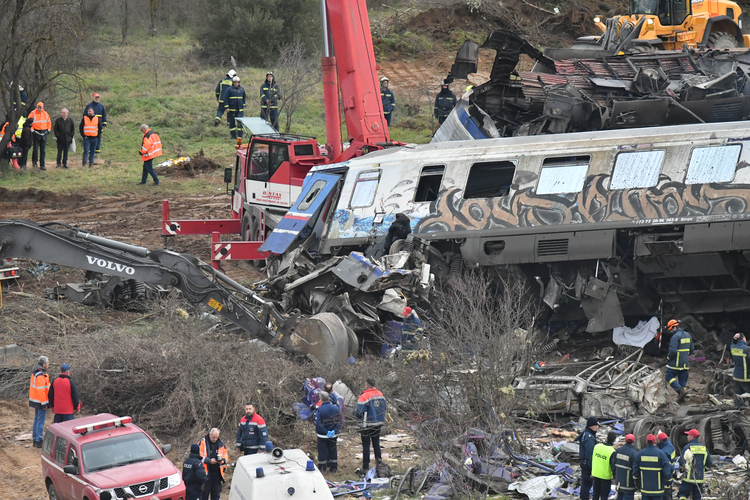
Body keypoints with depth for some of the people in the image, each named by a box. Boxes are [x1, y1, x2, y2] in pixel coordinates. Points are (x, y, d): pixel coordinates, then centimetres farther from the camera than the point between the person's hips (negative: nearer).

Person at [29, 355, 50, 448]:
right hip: (40, 401, -10)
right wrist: (44, 404, -20)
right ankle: (38, 441, 0)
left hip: (35, 400, 10)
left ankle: (35, 439, 26)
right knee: (41, 421, -3)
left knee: (37, 419, 18)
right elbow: (41, 391, -25)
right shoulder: (41, 376, -23)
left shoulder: (35, 373, 8)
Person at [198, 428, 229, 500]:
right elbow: (199, 456, -9)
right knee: (204, 493, 1)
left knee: (216, 493, 9)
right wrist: (209, 461, -21)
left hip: (217, 472, 4)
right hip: (206, 472, -4)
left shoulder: (221, 443, 9)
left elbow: (226, 455, 15)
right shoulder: (203, 443, -4)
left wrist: (223, 461, -8)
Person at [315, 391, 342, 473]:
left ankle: (322, 468, 13)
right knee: (333, 451, 16)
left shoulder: (319, 410, -17)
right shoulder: (336, 408, -3)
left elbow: (317, 423, -24)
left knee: (322, 451, 8)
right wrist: (335, 431, -12)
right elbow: (339, 421, -4)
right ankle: (333, 468, 22)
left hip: (322, 436, -4)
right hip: (333, 435, 4)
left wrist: (326, 432, -22)